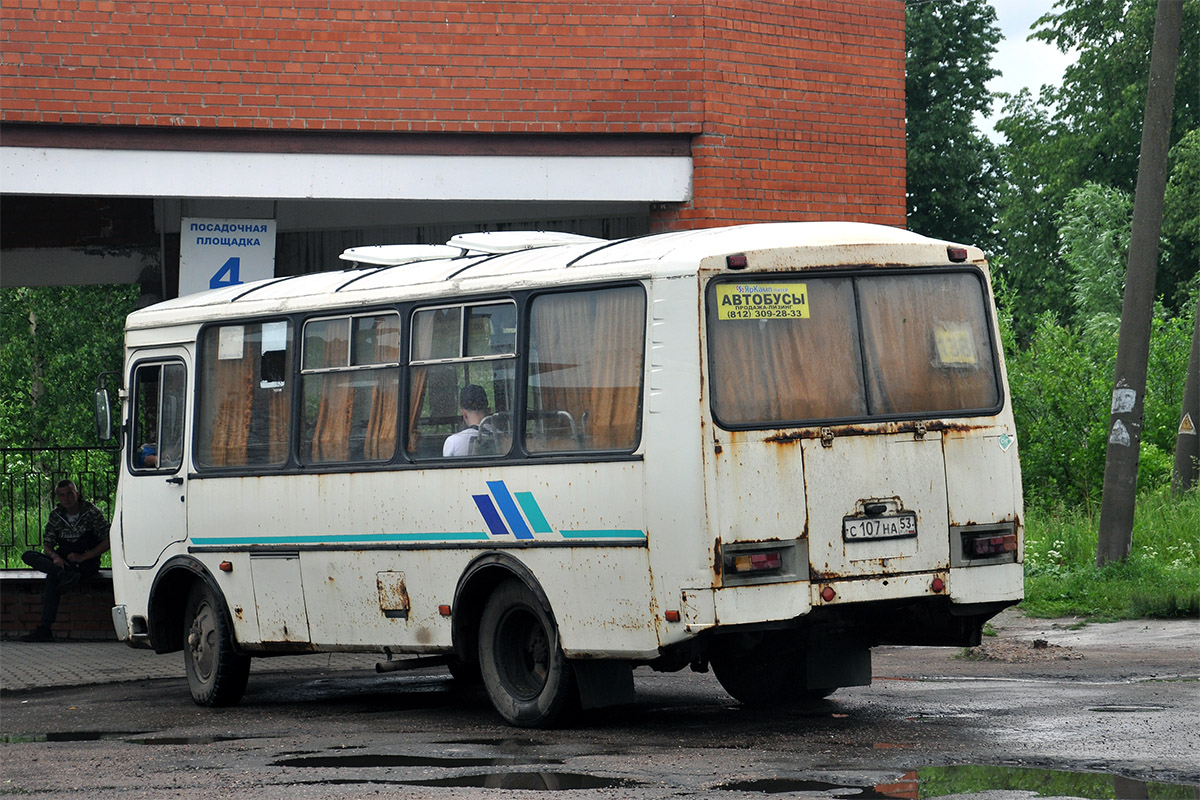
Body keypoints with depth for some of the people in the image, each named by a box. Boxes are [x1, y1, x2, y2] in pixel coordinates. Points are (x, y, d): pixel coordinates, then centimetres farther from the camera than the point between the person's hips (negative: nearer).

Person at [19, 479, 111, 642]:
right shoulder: (55, 515, 9)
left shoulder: (92, 513, -4)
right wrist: (55, 557, -16)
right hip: (63, 561, 6)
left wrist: (82, 557, -17)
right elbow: (47, 544, 8)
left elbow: (108, 542, -8)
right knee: (28, 555, -19)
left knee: (52, 576, -32)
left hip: (87, 563, -6)